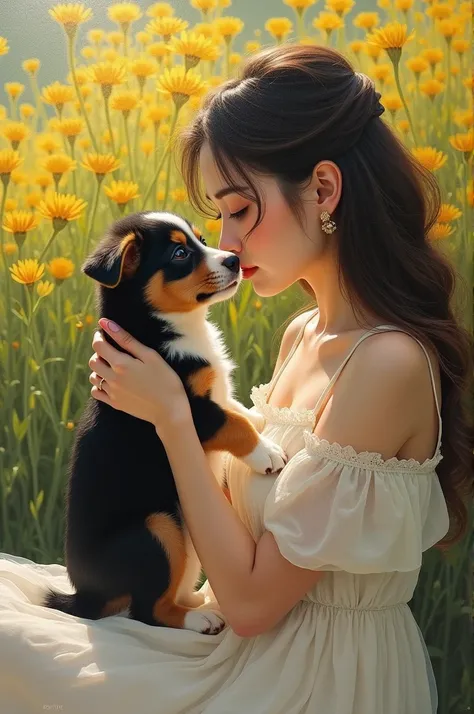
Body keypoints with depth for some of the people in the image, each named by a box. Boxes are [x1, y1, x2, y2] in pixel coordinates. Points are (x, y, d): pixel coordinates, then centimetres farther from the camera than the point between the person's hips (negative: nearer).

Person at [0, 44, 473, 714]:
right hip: (265, 646, 8)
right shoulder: (302, 335, 1)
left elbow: (252, 600, -22)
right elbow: (253, 504, 7)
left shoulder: (390, 363, -25)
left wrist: (170, 415, -18)